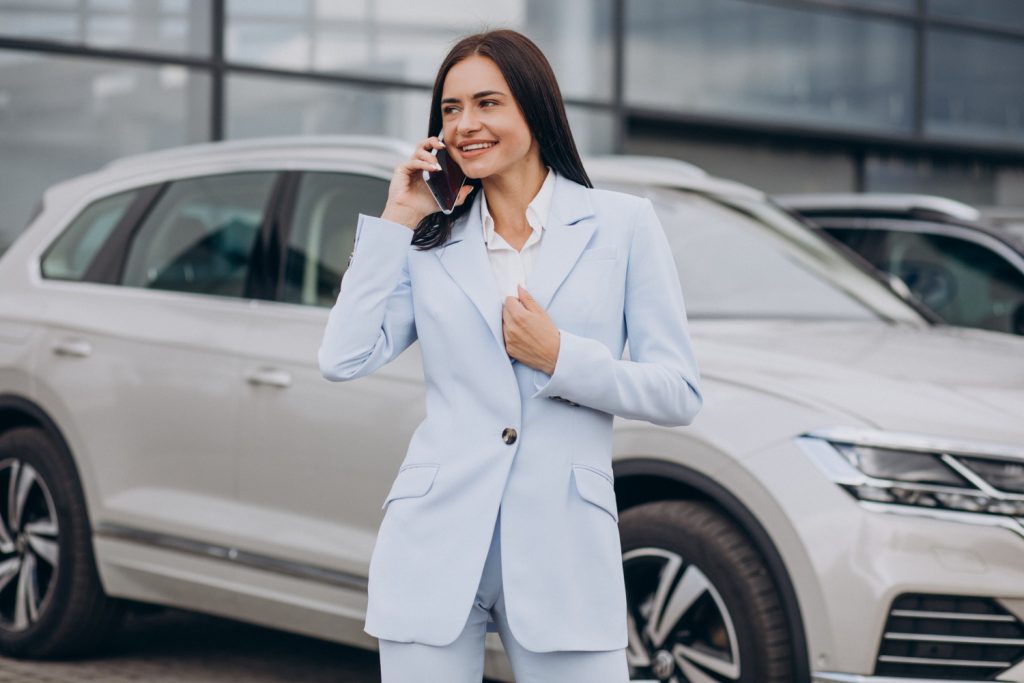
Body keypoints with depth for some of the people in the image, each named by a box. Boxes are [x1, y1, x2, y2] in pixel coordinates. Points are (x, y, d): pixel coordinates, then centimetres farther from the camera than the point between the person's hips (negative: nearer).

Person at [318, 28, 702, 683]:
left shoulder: (623, 224, 5)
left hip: (563, 548, -1)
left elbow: (679, 394, 1)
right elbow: (344, 358, -3)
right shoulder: (432, 242, 11)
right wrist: (396, 221, 2)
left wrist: (560, 358, -11)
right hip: (437, 544, 2)